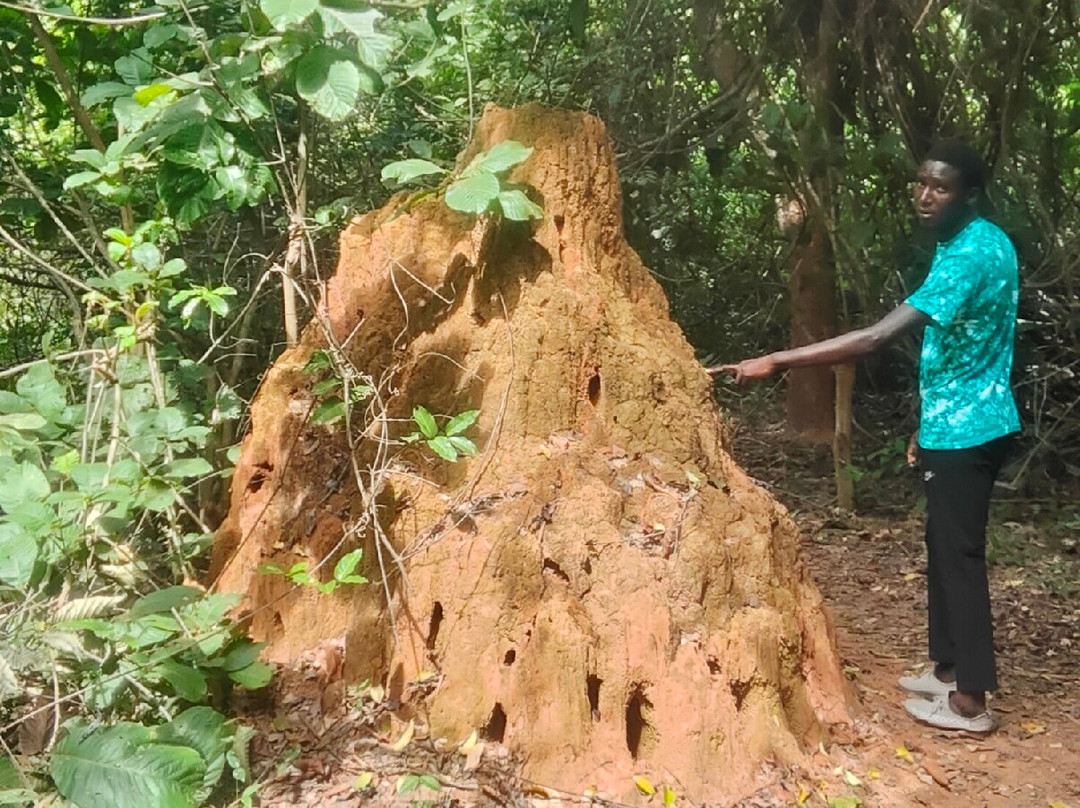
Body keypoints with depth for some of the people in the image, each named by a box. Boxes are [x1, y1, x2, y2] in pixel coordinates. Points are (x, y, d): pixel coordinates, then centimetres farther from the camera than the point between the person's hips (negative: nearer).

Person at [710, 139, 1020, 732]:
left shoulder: (969, 256, -24)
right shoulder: (982, 243, 9)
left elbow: (878, 337, -33)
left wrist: (776, 362, -33)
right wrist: (930, 422, 21)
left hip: (962, 431, -10)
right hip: (964, 423, 10)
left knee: (959, 555, -1)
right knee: (946, 548, 17)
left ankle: (970, 700, 10)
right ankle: (949, 668, 30)